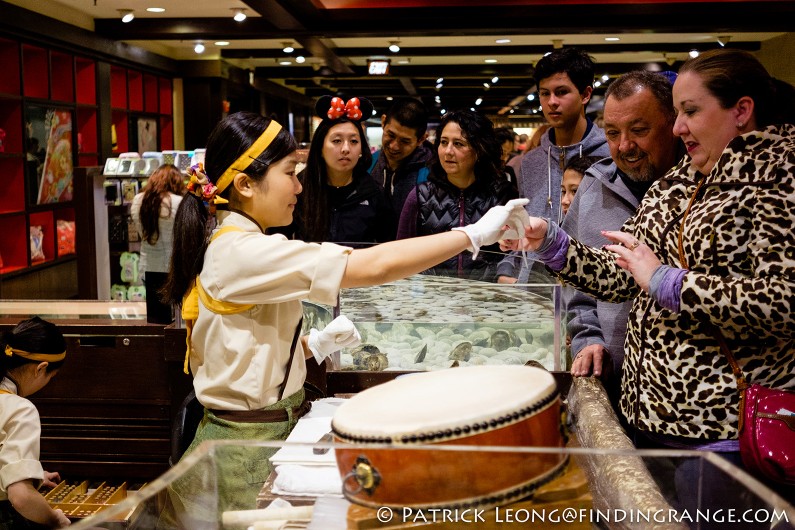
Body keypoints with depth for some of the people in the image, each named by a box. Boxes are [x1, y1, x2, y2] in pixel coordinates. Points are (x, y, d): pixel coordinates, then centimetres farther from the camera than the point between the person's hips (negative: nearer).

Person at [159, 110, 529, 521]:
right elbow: (374, 266, -27)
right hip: (248, 448, -9)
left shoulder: (228, 247, 10)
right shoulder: (241, 251, -21)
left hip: (266, 429, 9)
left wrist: (314, 345, 1)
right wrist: (474, 233, -19)